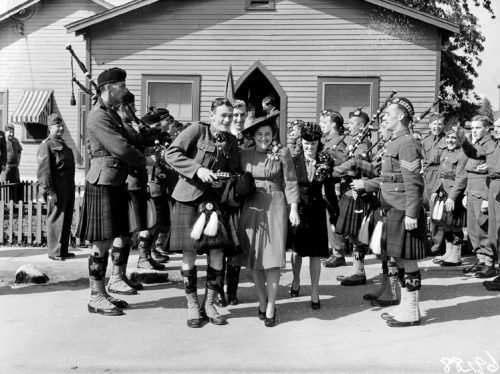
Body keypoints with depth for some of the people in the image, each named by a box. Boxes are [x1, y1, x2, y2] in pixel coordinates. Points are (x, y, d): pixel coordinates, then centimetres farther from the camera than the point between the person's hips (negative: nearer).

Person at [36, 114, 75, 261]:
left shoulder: (63, 144, 20)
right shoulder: (46, 145, -8)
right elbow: (43, 171, -15)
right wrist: (49, 191, -20)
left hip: (68, 188, 9)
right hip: (57, 190, -9)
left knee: (67, 220, 13)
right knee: (56, 220, -4)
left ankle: (63, 250, 22)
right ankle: (55, 252, 3)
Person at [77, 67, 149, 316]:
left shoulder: (112, 114, 17)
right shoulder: (98, 116, -13)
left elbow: (124, 143, 15)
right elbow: (121, 148, -20)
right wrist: (145, 161, -6)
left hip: (116, 185, 9)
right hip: (102, 185, -9)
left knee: (107, 241, 13)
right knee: (101, 242, -3)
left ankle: (101, 292, 23)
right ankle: (96, 298, 7)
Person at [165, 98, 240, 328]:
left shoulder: (231, 141, 9)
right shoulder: (197, 130, -5)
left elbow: (234, 171, 17)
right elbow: (171, 154, -12)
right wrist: (197, 169, -21)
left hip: (212, 197, 4)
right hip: (188, 197, -4)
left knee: (217, 252, -3)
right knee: (189, 252, -2)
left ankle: (210, 305, 15)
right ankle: (192, 307, 14)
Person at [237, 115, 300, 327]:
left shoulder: (282, 153, -1)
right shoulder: (245, 154, 5)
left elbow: (290, 182, 0)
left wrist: (293, 209, -4)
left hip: (274, 206, -3)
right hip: (251, 208, 3)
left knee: (272, 257, -6)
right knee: (253, 258, 6)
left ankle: (270, 307, 3)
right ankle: (262, 302, 22)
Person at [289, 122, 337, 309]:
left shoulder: (326, 162, -2)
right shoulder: (293, 161, -6)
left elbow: (329, 189, 5)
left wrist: (335, 212, 5)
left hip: (317, 211, 0)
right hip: (297, 209, 0)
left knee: (315, 253, 2)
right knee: (297, 249, 13)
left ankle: (314, 293, 11)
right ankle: (296, 281, 38)